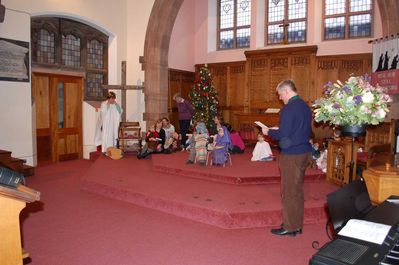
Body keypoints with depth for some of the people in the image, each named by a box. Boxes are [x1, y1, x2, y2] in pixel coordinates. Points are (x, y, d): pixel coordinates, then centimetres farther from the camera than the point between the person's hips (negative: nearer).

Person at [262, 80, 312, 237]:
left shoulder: (289, 108, -17)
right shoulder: (305, 107, 10)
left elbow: (283, 135, -21)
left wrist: (269, 131, -3)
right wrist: (279, 130, 17)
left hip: (291, 155, -9)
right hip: (304, 153, 9)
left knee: (289, 192, 3)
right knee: (298, 190, 17)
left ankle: (289, 228, 13)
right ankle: (297, 225, 28)